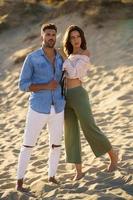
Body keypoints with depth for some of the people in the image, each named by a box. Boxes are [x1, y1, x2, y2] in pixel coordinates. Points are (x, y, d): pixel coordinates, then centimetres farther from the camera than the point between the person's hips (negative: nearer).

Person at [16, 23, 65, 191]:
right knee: (28, 145, 1)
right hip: (38, 109, -4)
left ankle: (52, 176, 33)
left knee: (56, 145, 12)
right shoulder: (31, 58, -8)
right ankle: (20, 181, 13)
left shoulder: (60, 58, 7)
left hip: (57, 109, 4)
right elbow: (23, 85, -8)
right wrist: (46, 86, -20)